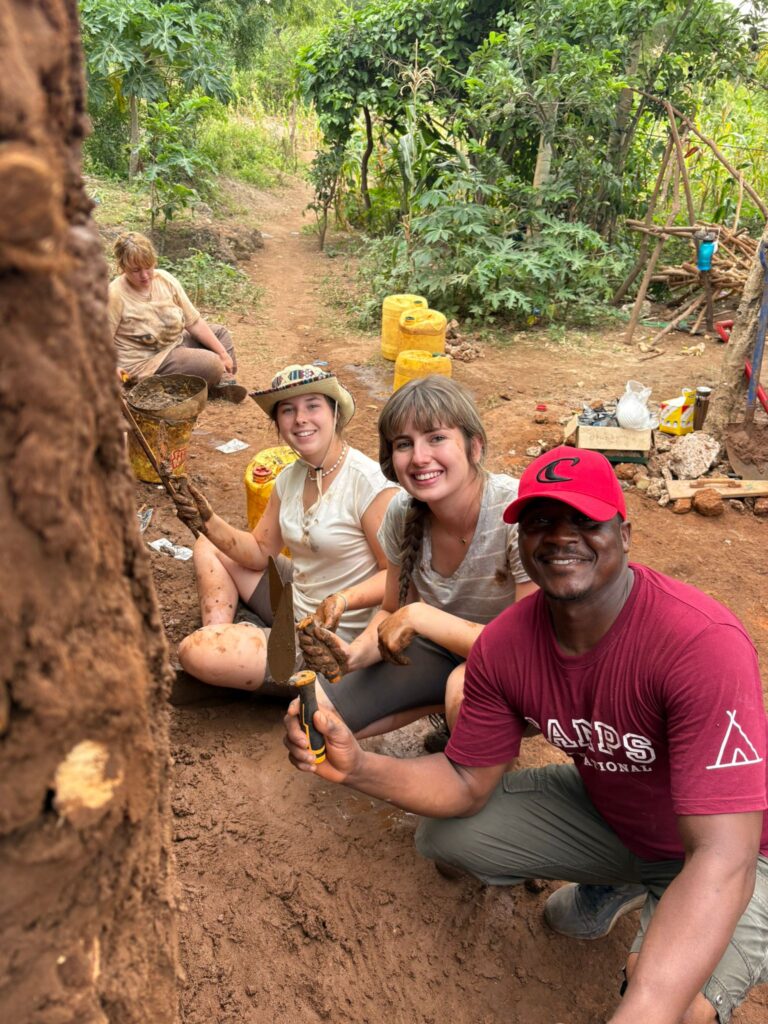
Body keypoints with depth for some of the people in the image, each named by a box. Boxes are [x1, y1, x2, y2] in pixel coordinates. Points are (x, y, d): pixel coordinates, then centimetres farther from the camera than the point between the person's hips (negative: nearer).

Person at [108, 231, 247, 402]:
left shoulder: (165, 279, -6)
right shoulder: (115, 295, -22)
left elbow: (194, 322, -5)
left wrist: (223, 353, -8)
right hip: (145, 362, -8)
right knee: (212, 364, -22)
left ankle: (223, 382, 0)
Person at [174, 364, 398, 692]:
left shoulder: (368, 482, -23)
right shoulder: (290, 478, 2)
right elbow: (259, 551, 9)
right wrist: (209, 523, -7)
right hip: (293, 603, 8)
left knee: (195, 654, -20)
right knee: (208, 545, 14)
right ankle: (219, 636, 3)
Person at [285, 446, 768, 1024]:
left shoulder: (703, 643, -35)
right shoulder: (504, 645, -17)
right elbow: (468, 783, -8)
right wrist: (359, 768, -27)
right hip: (603, 812, 5)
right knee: (443, 835, -1)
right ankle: (610, 883, 20)